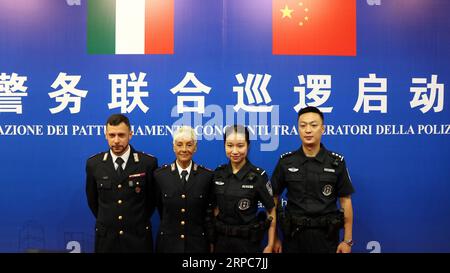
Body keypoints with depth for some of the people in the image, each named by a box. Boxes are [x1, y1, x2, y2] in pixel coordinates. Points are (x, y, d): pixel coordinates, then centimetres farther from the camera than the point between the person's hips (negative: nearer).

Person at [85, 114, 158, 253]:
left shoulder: (148, 162, -10)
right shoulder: (94, 163, -4)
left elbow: (152, 197, 3)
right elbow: (92, 199, 9)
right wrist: (106, 222, 13)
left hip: (138, 236, -1)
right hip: (106, 237, 2)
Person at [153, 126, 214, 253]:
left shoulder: (207, 175, -7)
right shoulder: (160, 175, -5)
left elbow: (209, 210, 3)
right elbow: (160, 207, 6)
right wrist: (171, 226, 11)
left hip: (197, 243, 0)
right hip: (168, 242, 1)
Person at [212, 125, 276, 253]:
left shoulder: (258, 175, -13)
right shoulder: (218, 173, -2)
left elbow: (271, 211, -7)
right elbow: (216, 208, 8)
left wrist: (270, 245, -8)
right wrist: (212, 239, 5)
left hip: (248, 242, -3)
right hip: (221, 240, 4)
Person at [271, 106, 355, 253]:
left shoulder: (336, 162, -4)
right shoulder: (286, 161, -3)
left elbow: (345, 201, 0)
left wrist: (347, 240, -2)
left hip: (326, 237, 0)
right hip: (293, 236, 0)